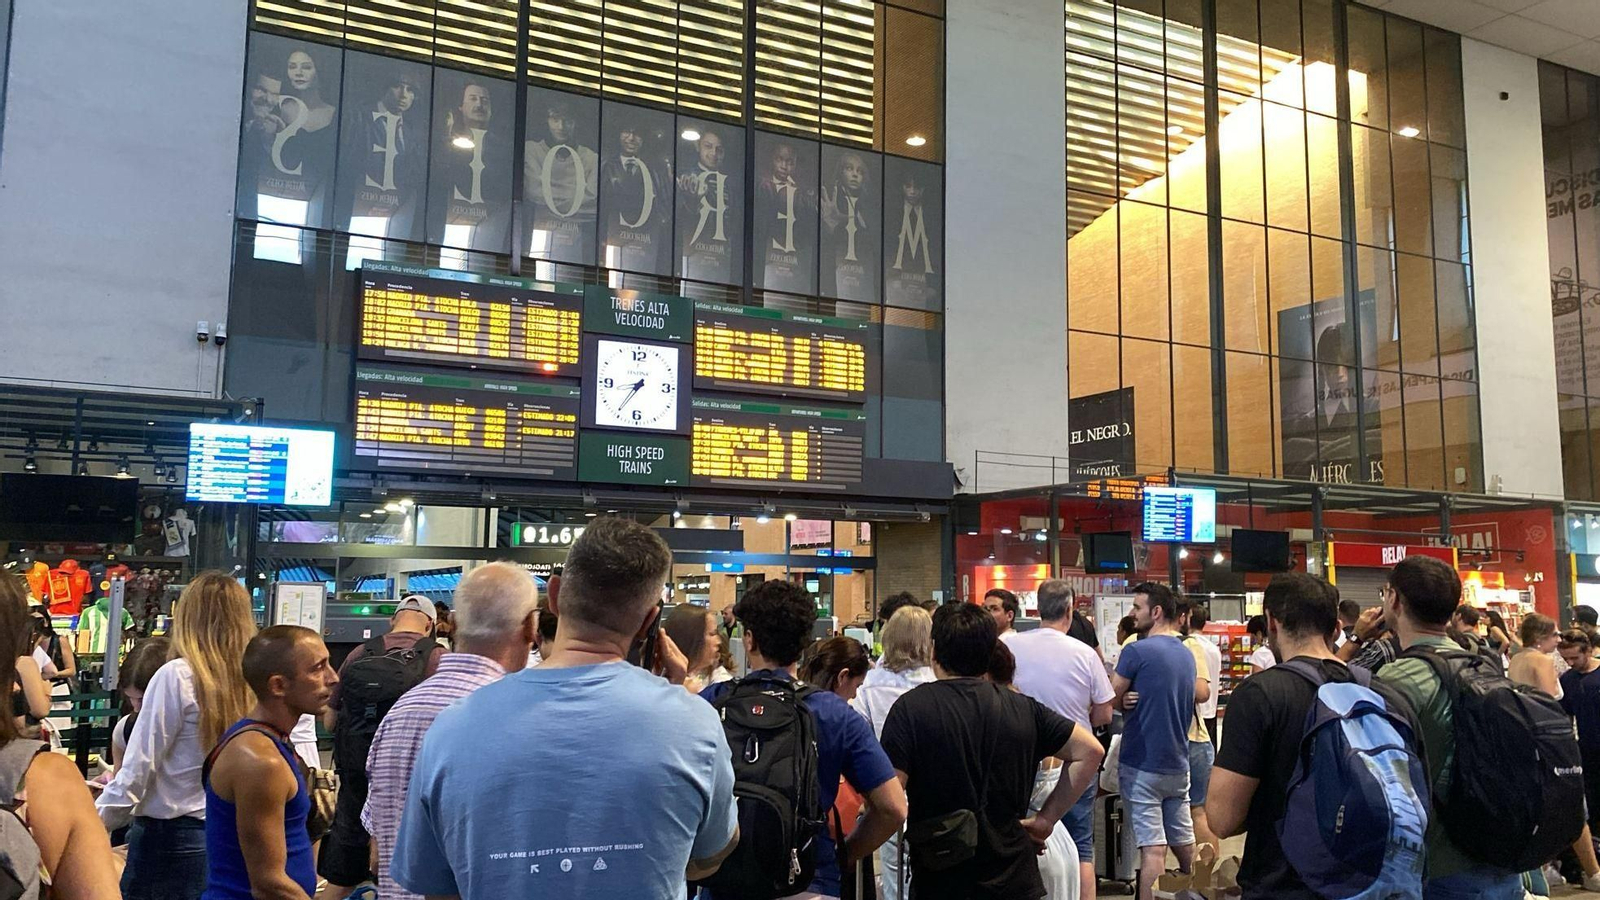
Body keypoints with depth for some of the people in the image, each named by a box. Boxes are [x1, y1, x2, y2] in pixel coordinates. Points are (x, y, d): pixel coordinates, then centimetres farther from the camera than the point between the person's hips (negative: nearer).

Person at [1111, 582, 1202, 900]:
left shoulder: (1136, 651, -15)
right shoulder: (1186, 653, 9)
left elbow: (1109, 700, -10)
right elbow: (1201, 694, 24)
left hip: (1143, 764, -7)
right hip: (1178, 764, 7)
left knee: (1153, 847, -7)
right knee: (1184, 841, 17)